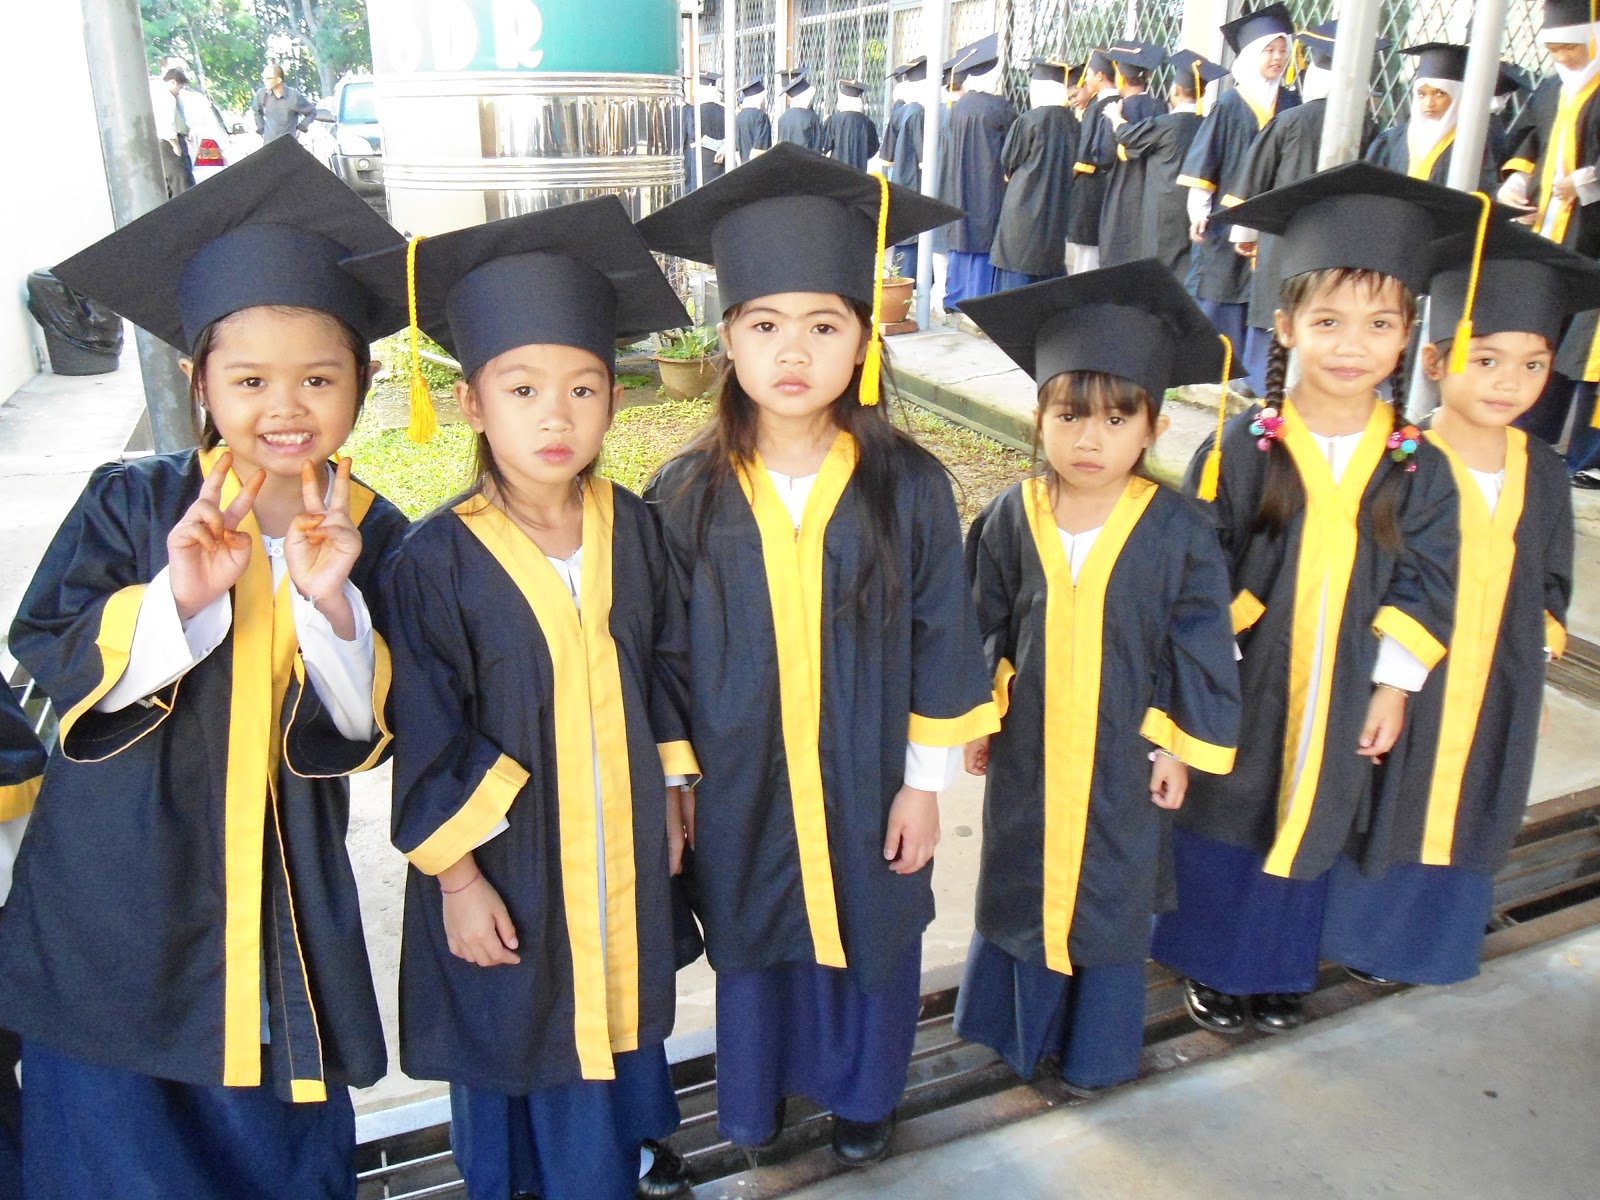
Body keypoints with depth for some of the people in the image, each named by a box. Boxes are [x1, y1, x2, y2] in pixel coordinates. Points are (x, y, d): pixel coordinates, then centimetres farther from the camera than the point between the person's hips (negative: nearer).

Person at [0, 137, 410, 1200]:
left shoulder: (375, 536, -3)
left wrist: (330, 601, -23)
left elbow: (370, 733, -7)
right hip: (114, 911, 0)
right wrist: (175, 597, -25)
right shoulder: (132, 503, -5)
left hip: (281, 928, 1)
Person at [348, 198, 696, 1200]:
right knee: (521, 1019, 16)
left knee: (624, 985, 23)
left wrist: (670, 796, 8)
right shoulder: (437, 563, -19)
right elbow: (428, 741, -13)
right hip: (509, 852, -3)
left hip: (621, 837, 4)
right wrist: (456, 879, -11)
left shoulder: (631, 526, -8)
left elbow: (659, 668, 3)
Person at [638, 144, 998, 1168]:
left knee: (870, 940, 20)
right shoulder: (688, 495, -12)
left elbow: (942, 644, -6)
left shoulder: (908, 486, -14)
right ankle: (759, 1091, 50)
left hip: (869, 783, 0)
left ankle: (862, 1092, 49)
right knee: (755, 943, 21)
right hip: (740, 788, 1)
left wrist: (925, 781, -3)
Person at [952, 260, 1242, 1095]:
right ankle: (1021, 1025, 42)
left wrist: (1183, 746, -5)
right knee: (1024, 885, 18)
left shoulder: (1179, 532, -15)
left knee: (1111, 896, 15)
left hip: (1126, 758, -1)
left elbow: (1202, 646, -7)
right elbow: (983, 628, 1)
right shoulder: (1010, 520, -9)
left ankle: (1096, 1051, 37)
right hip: (1027, 750, 2)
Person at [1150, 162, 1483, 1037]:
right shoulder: (1239, 449, -12)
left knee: (1307, 829, 16)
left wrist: (1394, 685, -2)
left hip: (1341, 699, 2)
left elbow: (1425, 588, 2)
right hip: (1239, 687, -2)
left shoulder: (1418, 471, -5)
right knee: (1225, 817, 12)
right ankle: (1209, 962, 33)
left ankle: (1277, 970, 37)